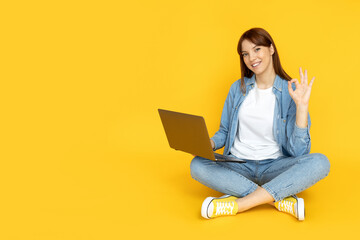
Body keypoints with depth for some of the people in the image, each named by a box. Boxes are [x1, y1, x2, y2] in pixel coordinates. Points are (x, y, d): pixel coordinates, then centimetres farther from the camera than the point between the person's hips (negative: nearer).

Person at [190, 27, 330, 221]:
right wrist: (209, 143, -6)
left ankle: (238, 203, -34)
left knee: (319, 162, -30)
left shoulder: (290, 91, -3)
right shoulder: (238, 88, 8)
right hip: (238, 165, 3)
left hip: (274, 168, -2)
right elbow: (224, 132, 16)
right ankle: (281, 199, -28)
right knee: (197, 165, -27)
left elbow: (298, 151, -10)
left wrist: (302, 105, -19)